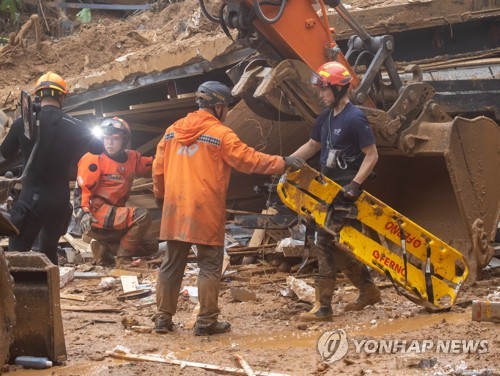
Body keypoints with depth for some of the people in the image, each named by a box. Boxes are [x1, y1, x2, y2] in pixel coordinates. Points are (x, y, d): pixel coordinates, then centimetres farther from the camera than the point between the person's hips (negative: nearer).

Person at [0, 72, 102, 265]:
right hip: (60, 201, 3)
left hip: (31, 199, -3)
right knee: (49, 251, 21)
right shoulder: (73, 126, -1)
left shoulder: (22, 123, -6)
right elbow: (99, 148, 14)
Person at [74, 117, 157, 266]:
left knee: (151, 247, 9)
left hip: (115, 217, 8)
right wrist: (83, 213, -26)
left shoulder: (132, 158, 10)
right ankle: (122, 257, -19)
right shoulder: (94, 159, -8)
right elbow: (81, 188, -13)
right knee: (142, 216, -25)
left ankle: (105, 247, 2)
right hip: (96, 215, -8)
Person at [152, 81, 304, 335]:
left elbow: (158, 168, 13)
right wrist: (282, 163, 2)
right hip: (205, 211, -6)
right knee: (210, 266, 2)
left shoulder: (173, 130, 11)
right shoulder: (220, 133, -7)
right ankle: (207, 321, 3)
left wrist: (160, 195, 28)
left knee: (172, 264, 12)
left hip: (174, 209, 6)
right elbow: (248, 159, -7)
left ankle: (163, 317, 14)